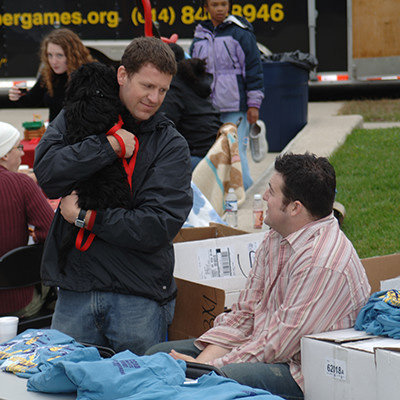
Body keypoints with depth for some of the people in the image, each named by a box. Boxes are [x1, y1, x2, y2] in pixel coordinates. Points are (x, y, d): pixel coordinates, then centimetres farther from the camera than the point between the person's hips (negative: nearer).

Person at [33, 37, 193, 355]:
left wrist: (86, 218, -11)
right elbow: (47, 173, -10)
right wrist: (110, 146, -14)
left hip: (139, 296, -2)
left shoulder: (171, 144, -1)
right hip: (75, 291, 2)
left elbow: (160, 225, -12)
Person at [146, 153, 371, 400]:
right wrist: (202, 360, -5)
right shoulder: (276, 238, 9)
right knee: (158, 355, 4)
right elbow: (244, 313, 10)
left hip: (300, 373, -10)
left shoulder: (324, 264, -23)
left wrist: (206, 367, -17)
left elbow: (278, 345, -22)